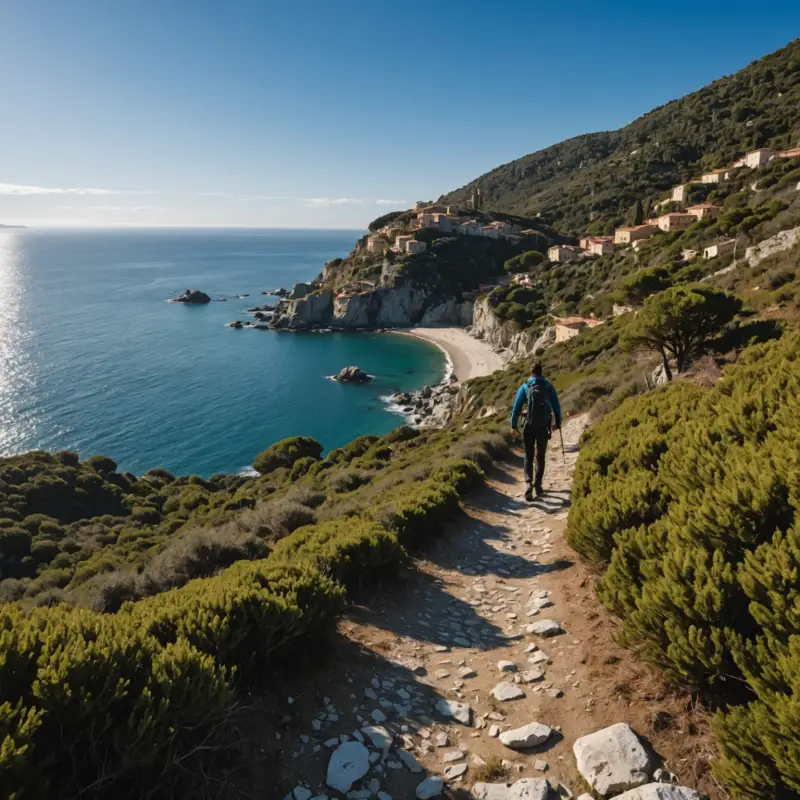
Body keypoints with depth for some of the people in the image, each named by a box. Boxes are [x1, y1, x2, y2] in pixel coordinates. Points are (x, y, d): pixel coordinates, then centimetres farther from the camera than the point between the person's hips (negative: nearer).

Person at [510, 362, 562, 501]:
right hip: (544, 426, 1)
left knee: (529, 456, 8)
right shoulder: (548, 386, 0)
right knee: (541, 456, 16)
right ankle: (538, 485, 13)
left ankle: (529, 483, -12)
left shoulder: (525, 387, -2)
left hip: (530, 426, -1)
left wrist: (514, 426, 4)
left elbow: (516, 408, -3)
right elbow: (556, 405, 3)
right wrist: (558, 422, 16)